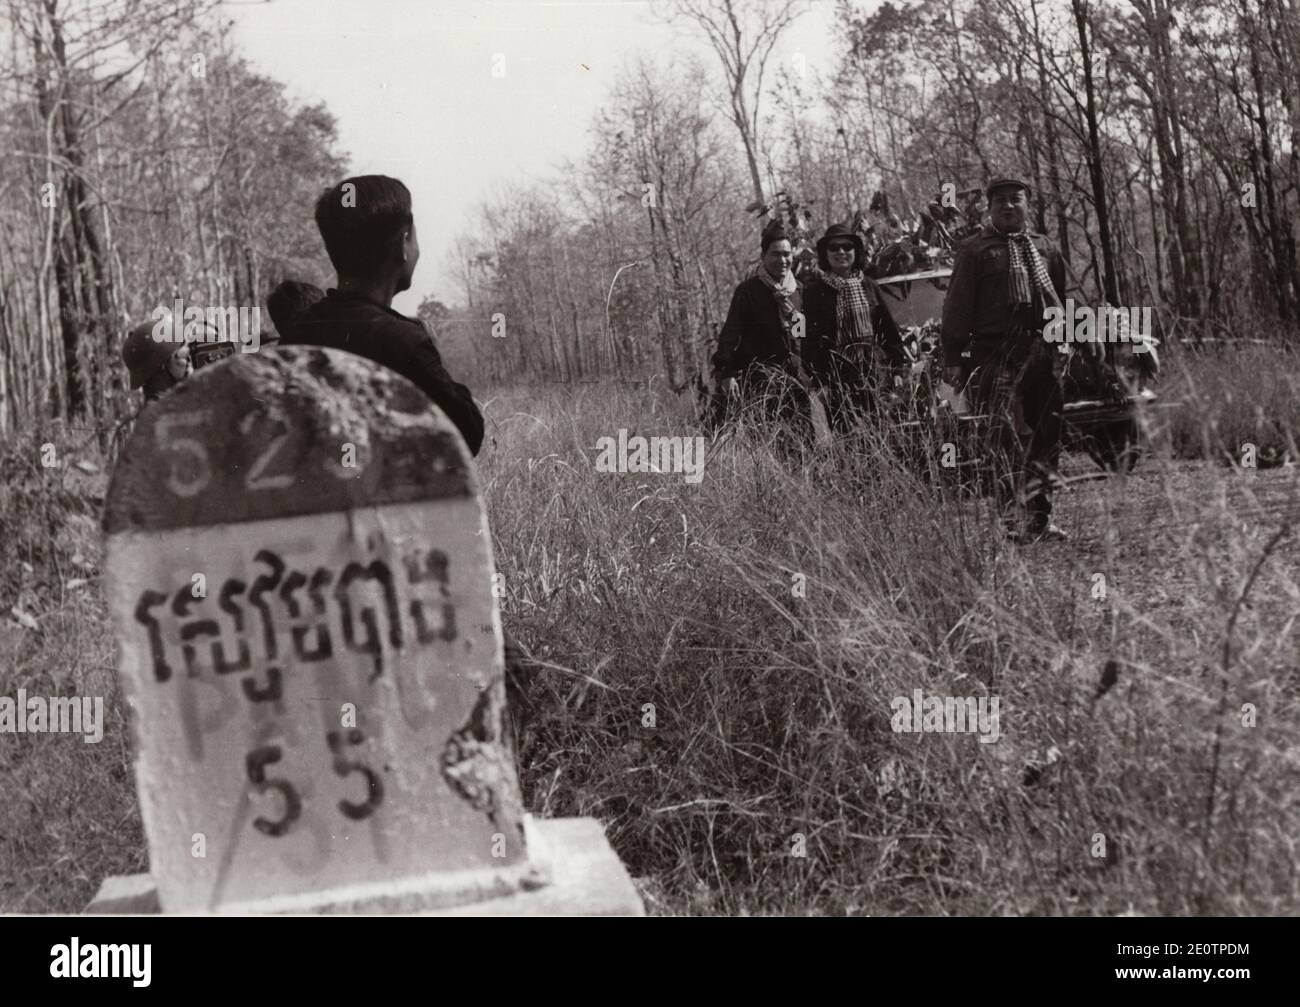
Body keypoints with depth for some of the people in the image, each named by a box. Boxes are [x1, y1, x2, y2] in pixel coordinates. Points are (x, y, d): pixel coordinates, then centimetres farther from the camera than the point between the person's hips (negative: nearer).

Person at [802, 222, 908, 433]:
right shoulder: (815, 289, -3)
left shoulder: (867, 284, 10)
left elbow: (887, 327, 14)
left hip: (869, 370, 4)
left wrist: (899, 365, 9)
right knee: (844, 431, -8)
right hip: (835, 374, -4)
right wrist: (817, 379, -12)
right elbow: (810, 336, -6)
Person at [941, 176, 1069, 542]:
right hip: (997, 354, -6)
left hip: (1045, 352, 6)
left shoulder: (1044, 248, 19)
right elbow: (958, 306, -1)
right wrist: (953, 358, -7)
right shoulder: (975, 250, 3)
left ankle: (1040, 518, 17)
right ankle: (1016, 518, -13)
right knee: (1009, 436, -13)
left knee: (1047, 437, 8)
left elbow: (1063, 300, 23)